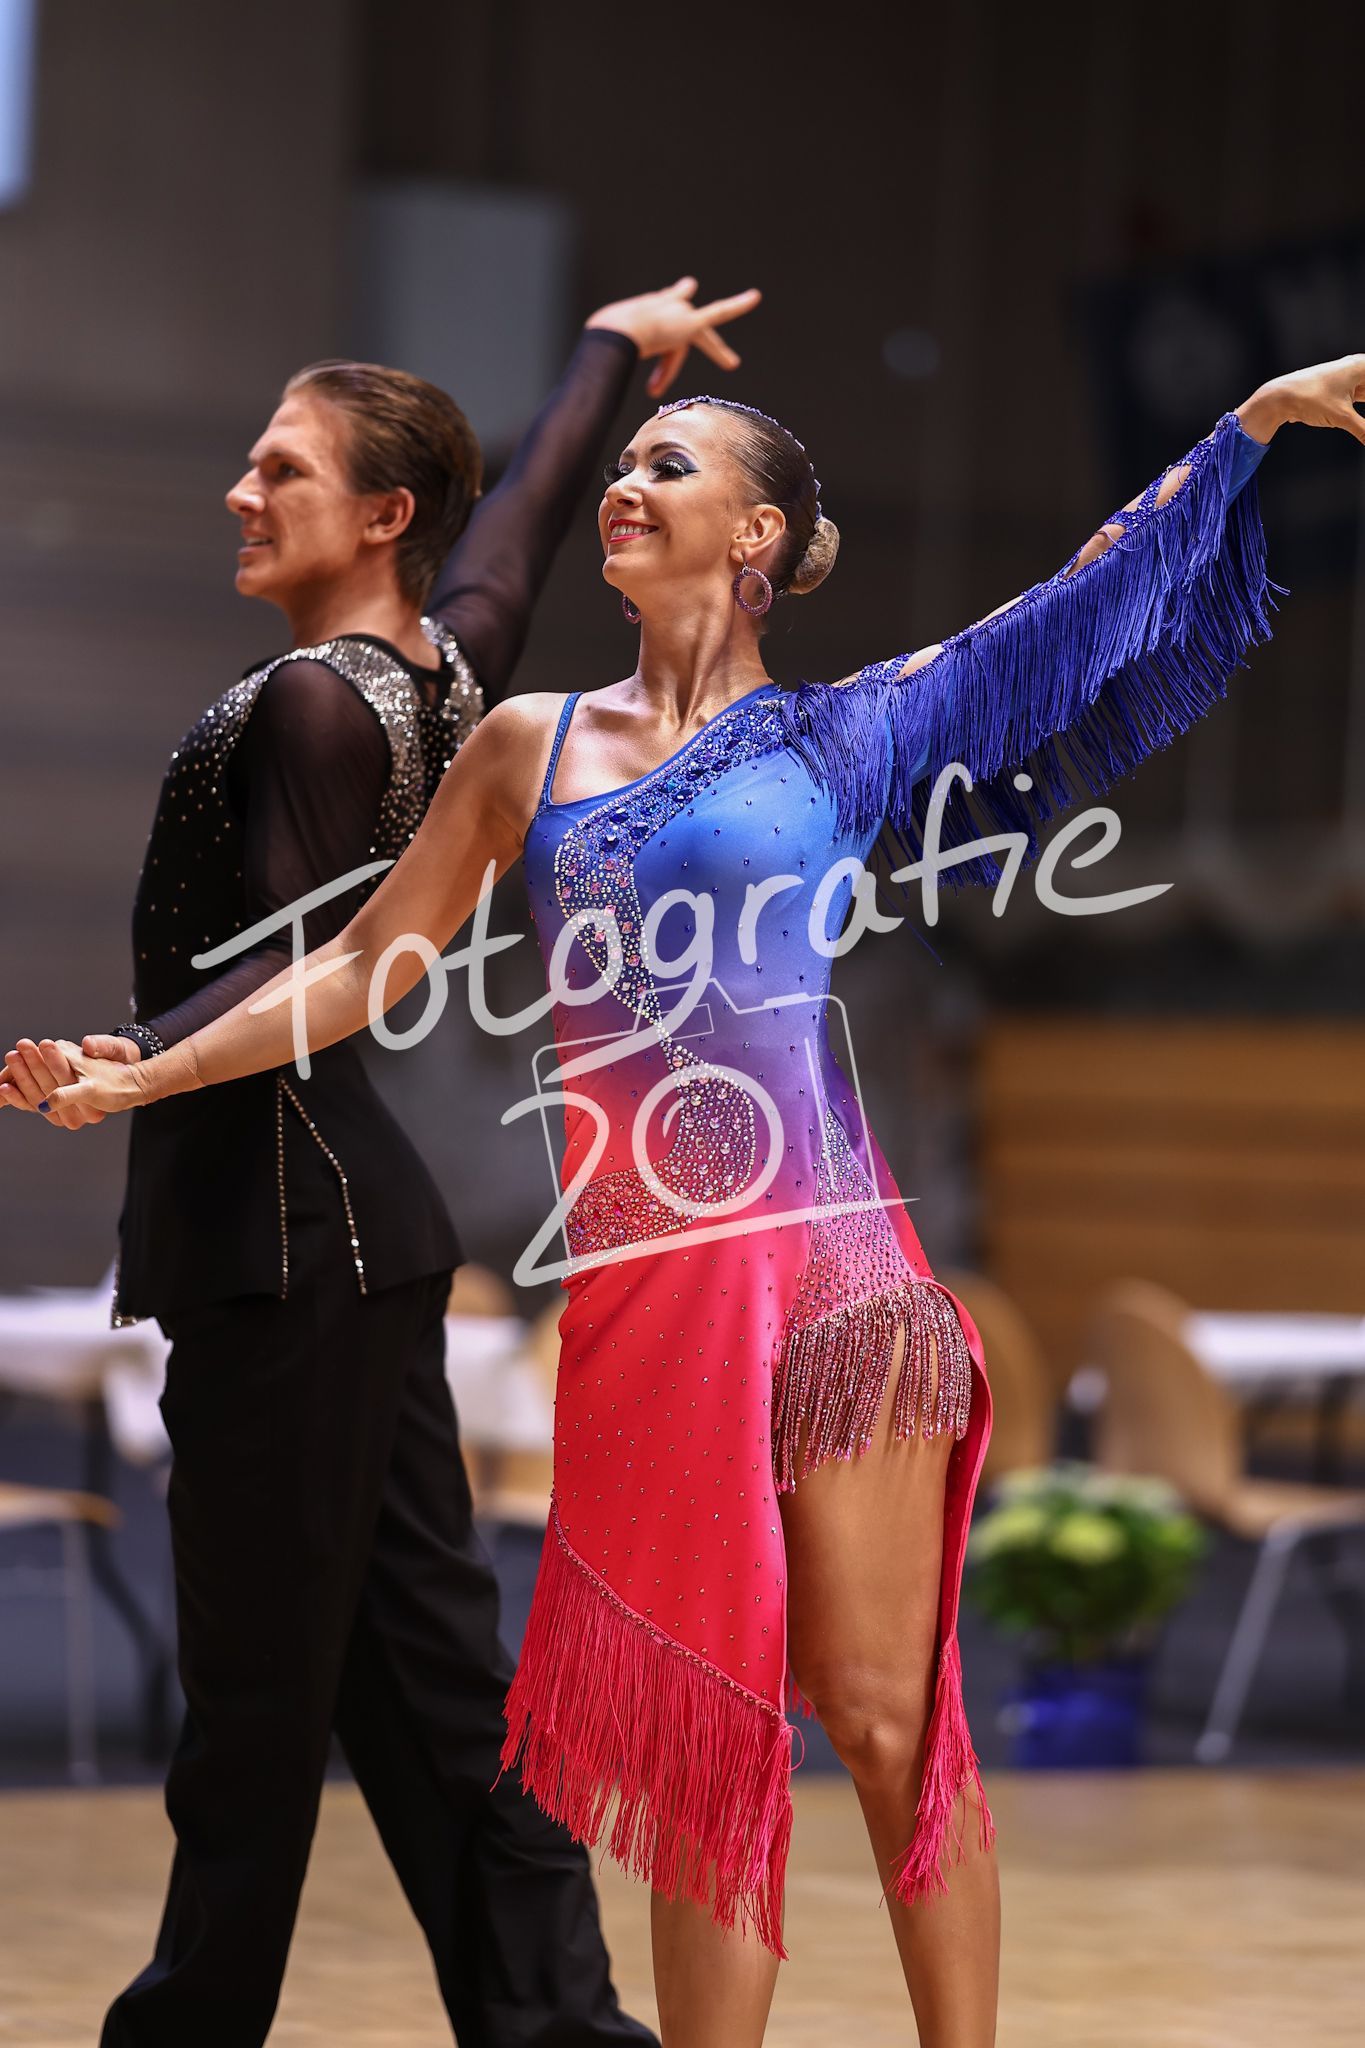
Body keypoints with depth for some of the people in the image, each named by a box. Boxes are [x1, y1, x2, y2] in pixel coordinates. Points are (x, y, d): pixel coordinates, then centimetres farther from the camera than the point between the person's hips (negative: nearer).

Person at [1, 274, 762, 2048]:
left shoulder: (315, 705, -14)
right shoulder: (448, 669, 10)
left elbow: (283, 973, -18)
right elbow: (529, 507, 26)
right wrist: (619, 343, 41)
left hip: (277, 1224, -9)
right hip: (361, 1215, 9)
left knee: (259, 1673, -3)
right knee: (424, 1655, 9)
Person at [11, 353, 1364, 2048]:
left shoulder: (844, 734, 7)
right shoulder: (528, 748, 14)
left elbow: (1077, 609, 8)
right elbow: (369, 966, 17)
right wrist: (137, 1079, 13)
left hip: (822, 1256, -2)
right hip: (637, 1276, 2)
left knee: (884, 1716, -1)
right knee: (703, 1733, 4)